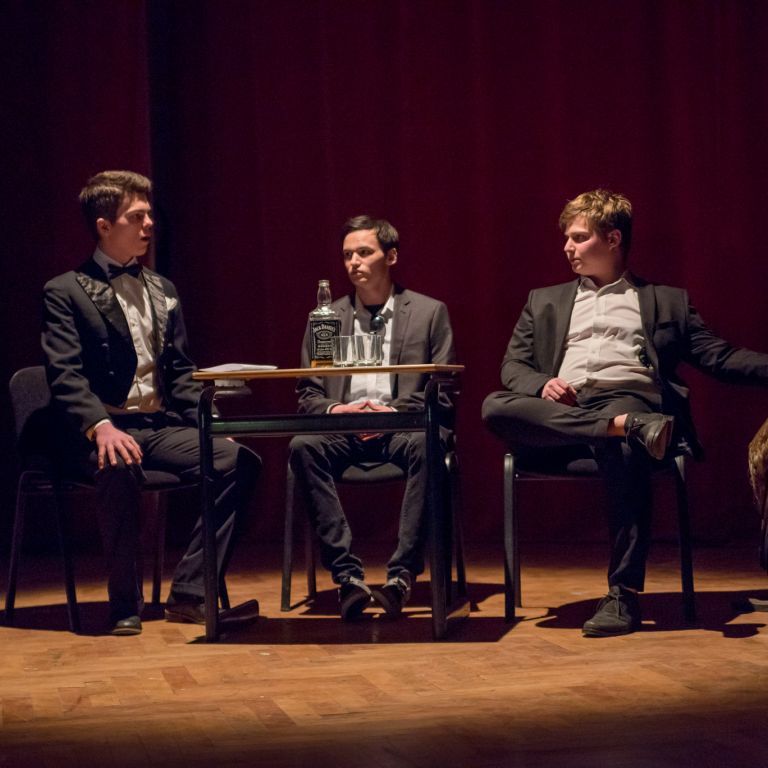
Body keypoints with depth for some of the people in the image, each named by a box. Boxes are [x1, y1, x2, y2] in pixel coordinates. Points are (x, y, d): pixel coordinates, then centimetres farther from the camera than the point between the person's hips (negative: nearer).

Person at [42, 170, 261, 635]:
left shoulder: (163, 291, 19)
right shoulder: (66, 292, 0)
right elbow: (66, 376, -11)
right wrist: (101, 426, -29)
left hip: (161, 426, 6)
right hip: (102, 431, -5)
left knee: (241, 459, -20)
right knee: (121, 467, -39)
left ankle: (190, 593, -16)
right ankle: (126, 605, -24)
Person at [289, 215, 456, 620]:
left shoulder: (429, 312, 11)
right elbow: (307, 394, 12)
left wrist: (395, 411, -14)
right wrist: (335, 410, -11)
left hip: (401, 427, -2)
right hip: (342, 431, 2)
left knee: (426, 444, -37)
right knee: (303, 446, -32)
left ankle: (402, 573, -35)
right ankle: (347, 574, -33)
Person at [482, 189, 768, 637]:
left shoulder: (667, 302, 23)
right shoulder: (546, 301, 29)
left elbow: (719, 358, 13)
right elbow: (512, 366, 19)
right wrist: (542, 385, -4)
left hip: (629, 398, -2)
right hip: (560, 412, 3)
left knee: (621, 446, -40)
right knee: (495, 407, -31)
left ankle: (625, 593, -38)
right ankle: (632, 429, -36)